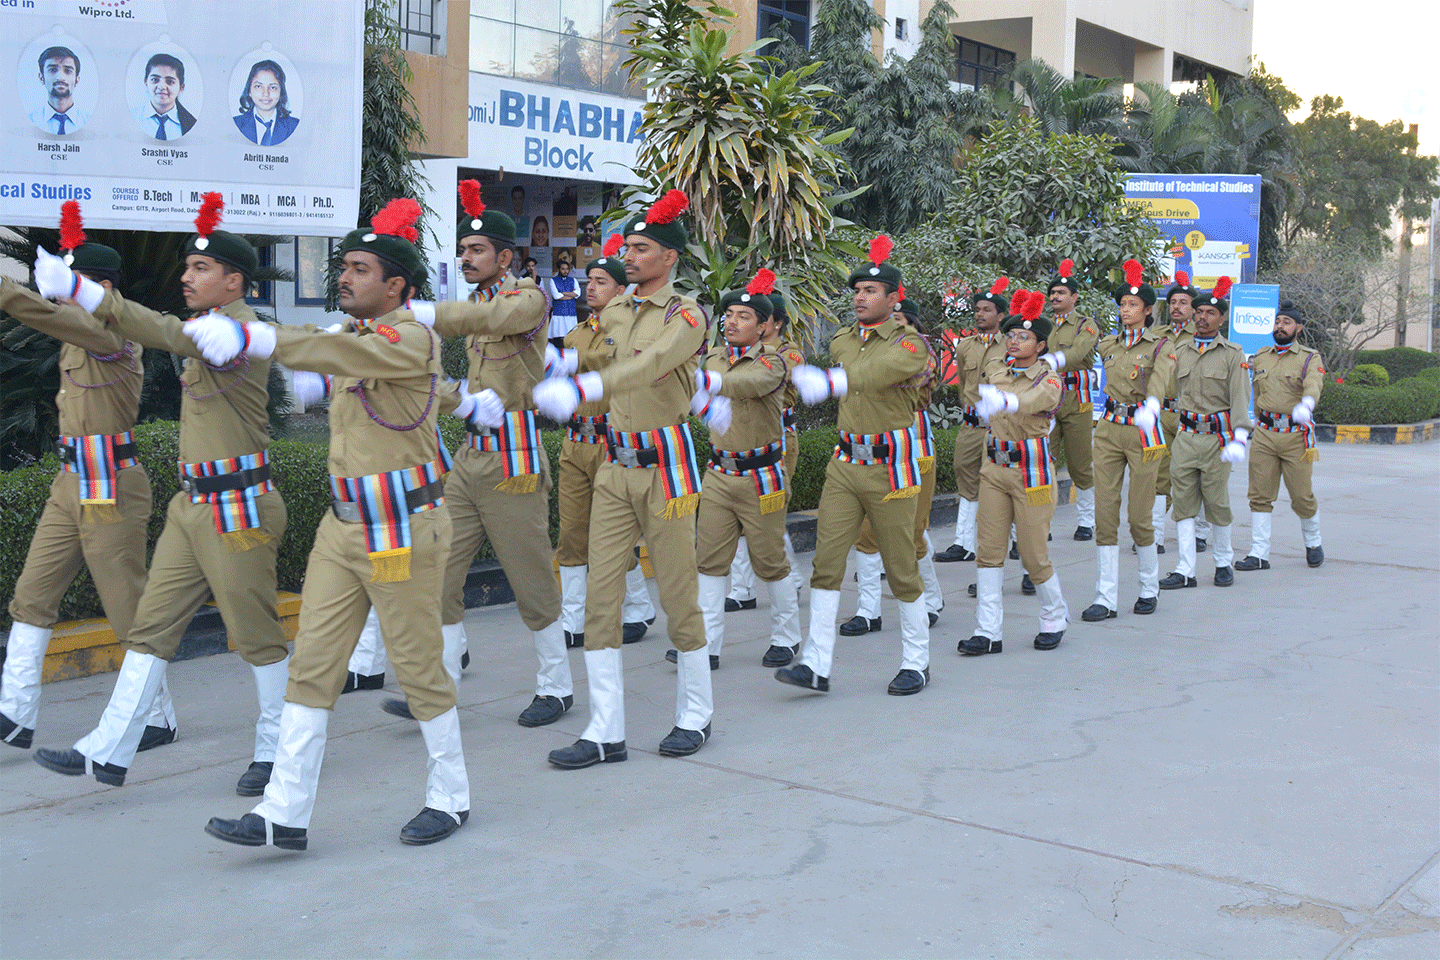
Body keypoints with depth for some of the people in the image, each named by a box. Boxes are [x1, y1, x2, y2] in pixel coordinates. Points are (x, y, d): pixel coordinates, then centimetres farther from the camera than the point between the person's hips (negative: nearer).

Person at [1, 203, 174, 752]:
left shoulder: (116, 336, -17)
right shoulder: (78, 334, 12)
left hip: (110, 490, -9)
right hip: (71, 484, 9)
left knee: (130, 612, 0)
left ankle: (158, 719, 13)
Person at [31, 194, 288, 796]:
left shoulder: (241, 326, -15)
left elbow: (171, 334, -31)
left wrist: (81, 291, -36)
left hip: (239, 508, -9)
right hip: (193, 503, 10)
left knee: (256, 634, 3)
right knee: (152, 626, 7)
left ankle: (276, 751, 18)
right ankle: (108, 752, 11)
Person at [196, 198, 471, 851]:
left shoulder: (413, 339, -16)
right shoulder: (352, 336, 11)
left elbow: (344, 355, -33)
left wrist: (250, 339, -40)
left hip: (404, 531, -8)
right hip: (343, 527, 8)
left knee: (419, 668, 4)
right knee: (312, 666, 4)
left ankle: (450, 797, 22)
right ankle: (285, 813, 8)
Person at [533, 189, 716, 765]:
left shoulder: (686, 316, -10)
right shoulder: (613, 312, 11)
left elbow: (649, 367, -28)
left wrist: (578, 389, -39)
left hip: (666, 468, -6)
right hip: (616, 468, 6)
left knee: (678, 597, 2)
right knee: (600, 598, 0)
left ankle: (695, 716, 20)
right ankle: (606, 732, 4)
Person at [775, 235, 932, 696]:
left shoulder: (908, 345, -9)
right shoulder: (841, 341, 9)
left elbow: (869, 375, -28)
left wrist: (827, 383, -39)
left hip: (890, 467, -5)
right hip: (845, 464, 5)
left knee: (900, 568, 4)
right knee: (826, 559, -4)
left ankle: (917, 663, 19)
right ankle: (816, 665, -3)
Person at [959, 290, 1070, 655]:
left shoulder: (1049, 380, -11)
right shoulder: (995, 369, 5)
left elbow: (1032, 401, -35)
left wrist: (1003, 400, -50)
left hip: (1031, 471, -5)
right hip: (995, 468, 5)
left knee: (1034, 554, 1)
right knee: (988, 550, -1)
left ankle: (1055, 619, 25)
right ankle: (989, 632, 2)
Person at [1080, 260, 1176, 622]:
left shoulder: (1161, 346, -5)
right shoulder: (1108, 345, 10)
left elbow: (1159, 382, -24)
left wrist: (1150, 409, -41)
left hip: (1142, 431, -4)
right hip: (1108, 430, 4)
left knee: (1139, 516, 0)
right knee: (1105, 514, -1)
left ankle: (1150, 587, 23)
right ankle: (1106, 599, 2)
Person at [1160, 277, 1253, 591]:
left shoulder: (1232, 354, 2)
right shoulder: (1179, 351, 12)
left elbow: (1240, 398, -6)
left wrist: (1239, 437, -17)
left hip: (1217, 436, -3)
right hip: (1185, 435, 3)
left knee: (1217, 503, 2)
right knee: (1183, 503, 0)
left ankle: (1223, 563, 20)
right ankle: (1185, 571, 2)